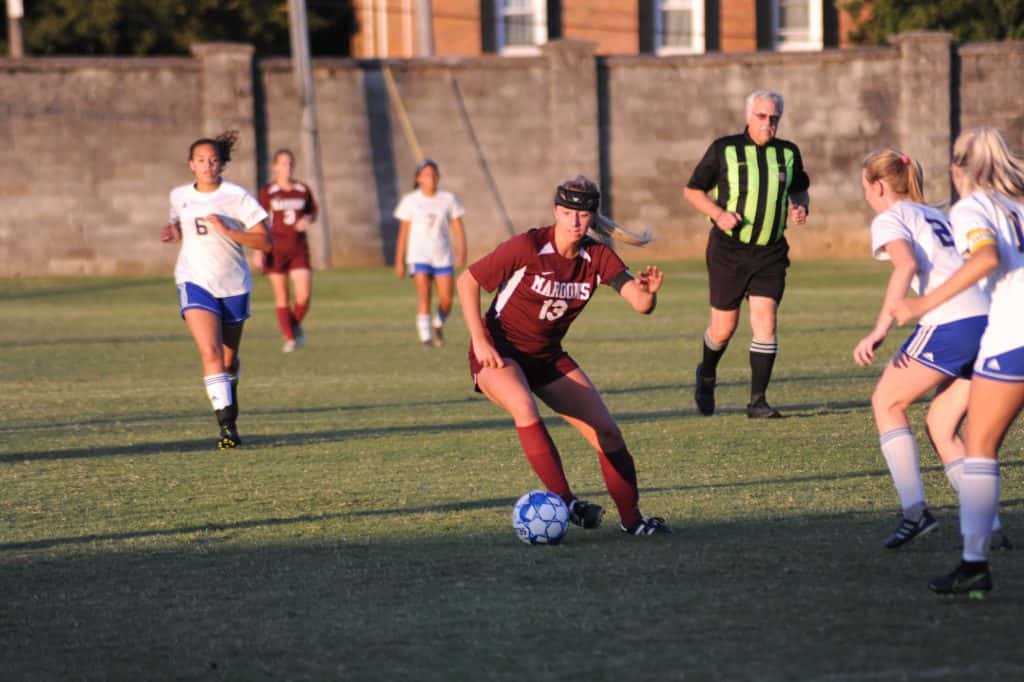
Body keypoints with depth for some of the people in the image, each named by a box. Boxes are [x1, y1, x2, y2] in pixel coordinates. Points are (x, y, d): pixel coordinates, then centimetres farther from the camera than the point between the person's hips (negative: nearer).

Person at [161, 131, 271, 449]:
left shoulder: (237, 197, -7)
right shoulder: (179, 197, 4)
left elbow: (265, 242, -10)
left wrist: (227, 230, -22)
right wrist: (175, 234, 1)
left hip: (233, 285, 0)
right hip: (195, 282, 0)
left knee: (229, 358, 13)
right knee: (210, 352, -19)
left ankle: (229, 401, 45)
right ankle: (226, 425, -22)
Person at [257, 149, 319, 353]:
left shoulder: (303, 190, 6)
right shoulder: (267, 192, -2)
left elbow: (313, 212, 20)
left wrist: (308, 219, -4)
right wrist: (258, 251, -3)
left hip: (299, 248, 2)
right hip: (276, 249, -2)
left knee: (304, 294, -9)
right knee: (281, 296, 0)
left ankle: (296, 325, 20)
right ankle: (289, 338, 9)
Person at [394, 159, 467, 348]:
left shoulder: (448, 199, 6)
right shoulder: (410, 201, 4)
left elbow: (458, 229, 4)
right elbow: (403, 233, 6)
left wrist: (461, 253, -10)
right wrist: (399, 261, 3)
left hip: (443, 256, 2)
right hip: (419, 256, -2)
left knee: (446, 302, -3)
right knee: (424, 294, -19)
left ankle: (438, 325, 28)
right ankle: (425, 337, -16)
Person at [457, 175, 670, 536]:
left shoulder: (598, 257, -6)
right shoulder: (528, 247, -20)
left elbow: (640, 303, -15)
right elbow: (467, 281, -13)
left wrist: (647, 291, -40)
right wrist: (480, 341, -19)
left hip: (548, 356, 5)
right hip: (499, 352, -5)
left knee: (607, 431, -3)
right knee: (524, 407, -36)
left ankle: (631, 518, 13)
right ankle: (564, 502, -33)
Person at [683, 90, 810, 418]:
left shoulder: (788, 153, 5)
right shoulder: (724, 149, -4)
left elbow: (799, 189, 22)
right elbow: (692, 190, 2)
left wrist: (800, 206, -1)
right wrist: (718, 213, -15)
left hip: (770, 252, 2)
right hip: (728, 250, -2)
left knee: (765, 323, -11)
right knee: (724, 327, 4)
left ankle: (757, 401, -6)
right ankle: (706, 375, 36)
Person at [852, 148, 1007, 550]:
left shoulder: (889, 220, 5)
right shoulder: (936, 217, 29)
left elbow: (907, 265, -15)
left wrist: (881, 329, -21)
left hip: (950, 323, -7)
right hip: (990, 319, 7)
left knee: (887, 402, 10)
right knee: (940, 425, 16)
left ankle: (914, 510, -1)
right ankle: (988, 526, 5)